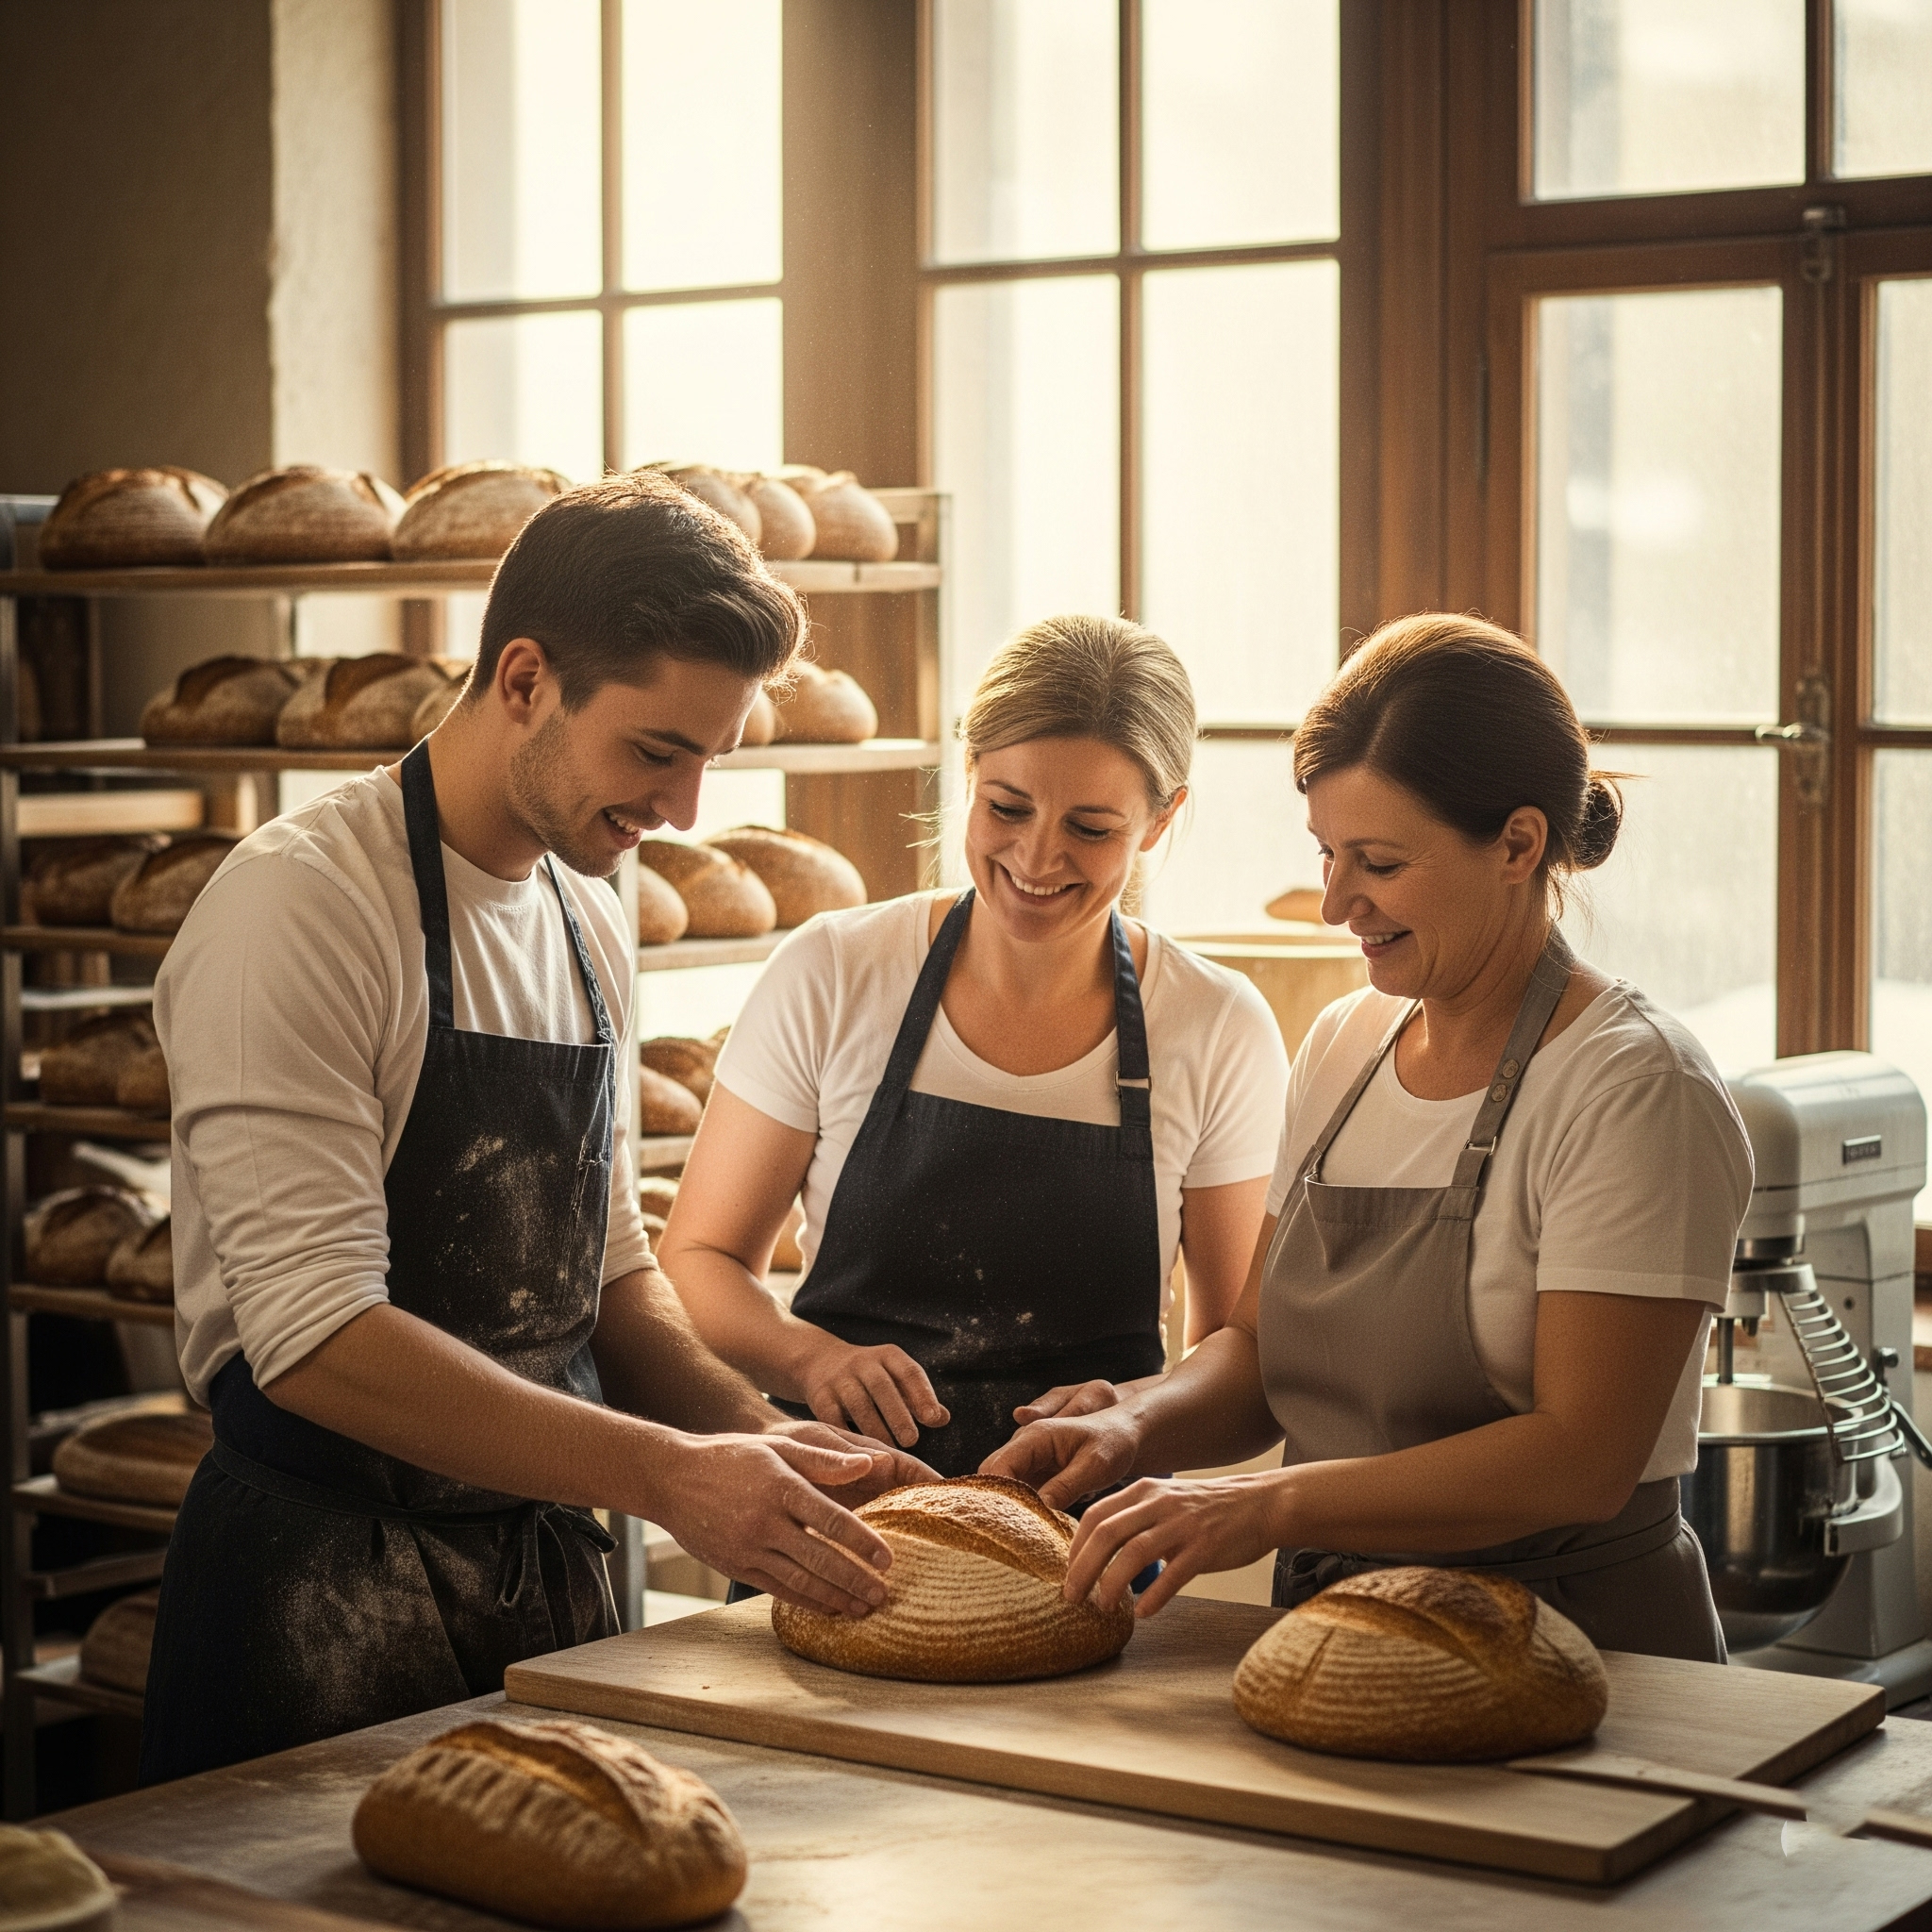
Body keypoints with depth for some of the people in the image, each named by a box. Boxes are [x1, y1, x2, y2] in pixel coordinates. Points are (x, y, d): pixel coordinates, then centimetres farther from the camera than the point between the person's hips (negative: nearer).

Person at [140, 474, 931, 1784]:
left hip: (549, 1569, 8)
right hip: (326, 1589, -7)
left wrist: (756, 1432, -1)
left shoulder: (590, 926, 9)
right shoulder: (302, 905, -16)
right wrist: (668, 1473, -27)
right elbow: (315, 1338, -24)